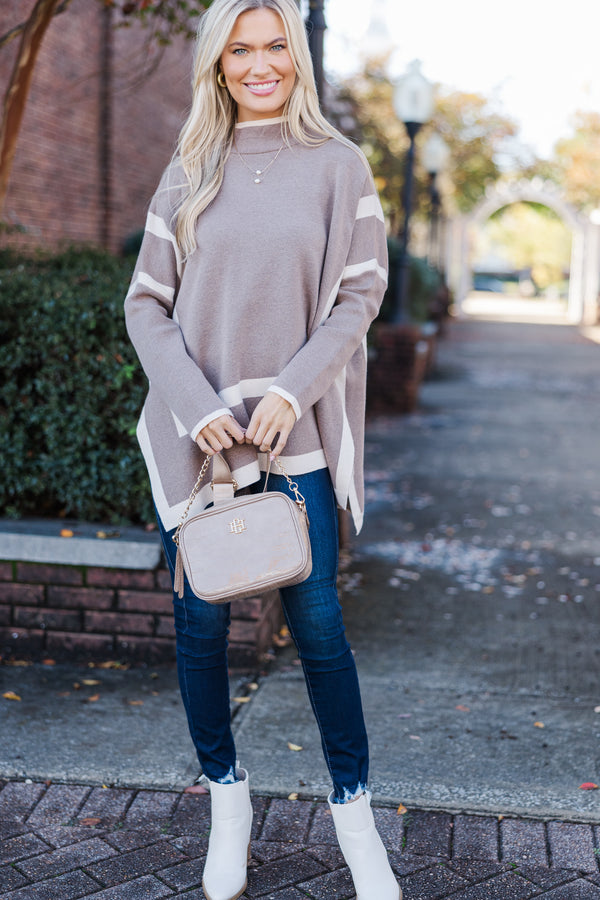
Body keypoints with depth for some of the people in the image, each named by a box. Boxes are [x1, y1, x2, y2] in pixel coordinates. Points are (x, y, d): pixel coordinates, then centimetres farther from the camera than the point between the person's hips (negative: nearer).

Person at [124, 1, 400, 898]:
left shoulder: (337, 165, 4)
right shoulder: (190, 172, 8)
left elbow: (360, 293, 0)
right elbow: (146, 302, 5)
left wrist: (292, 389, -12)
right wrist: (193, 403, -9)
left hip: (298, 431, -2)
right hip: (196, 431, 2)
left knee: (316, 617, 2)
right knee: (201, 621, 7)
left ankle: (353, 807, 19)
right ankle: (227, 798, 26)